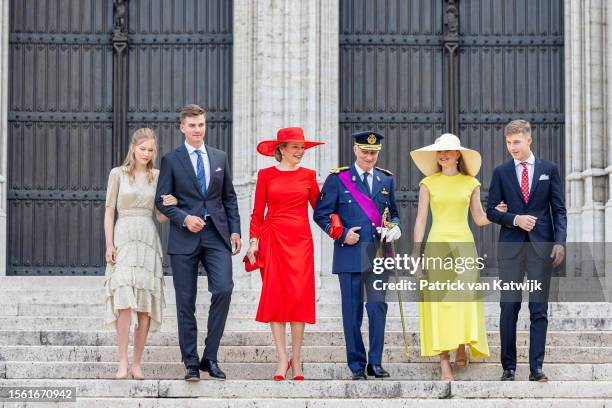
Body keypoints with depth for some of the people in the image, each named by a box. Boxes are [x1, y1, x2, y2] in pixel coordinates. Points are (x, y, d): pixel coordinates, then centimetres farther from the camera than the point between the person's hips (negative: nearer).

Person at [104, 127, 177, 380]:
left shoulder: (157, 176, 12)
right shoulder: (118, 174, 5)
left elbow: (161, 217, 13)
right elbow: (109, 211, 3)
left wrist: (170, 205, -9)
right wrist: (109, 244, -6)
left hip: (148, 239, 3)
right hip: (124, 238, -3)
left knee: (144, 303, 0)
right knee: (125, 300, -15)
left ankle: (137, 363, 4)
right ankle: (123, 361, -12)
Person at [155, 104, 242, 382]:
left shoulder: (220, 158, 13)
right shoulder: (171, 160, 4)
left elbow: (229, 197, 15)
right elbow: (162, 200, 0)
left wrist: (235, 230, 5)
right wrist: (184, 218, -15)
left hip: (217, 234, 2)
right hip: (184, 238, -2)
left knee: (223, 290, -13)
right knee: (186, 302, 1)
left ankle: (210, 357, 0)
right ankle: (191, 363, 9)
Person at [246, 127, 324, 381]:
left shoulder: (308, 175, 10)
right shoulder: (266, 175, 6)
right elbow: (257, 213, 5)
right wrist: (254, 240, -5)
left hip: (300, 240, 1)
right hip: (273, 239, -1)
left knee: (300, 296, -2)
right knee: (275, 296, -3)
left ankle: (296, 360, 6)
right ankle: (282, 359, 1)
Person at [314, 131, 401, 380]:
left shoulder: (386, 180, 14)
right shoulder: (338, 178, 2)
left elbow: (393, 212, 22)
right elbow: (321, 214, 2)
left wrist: (394, 228, 0)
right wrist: (343, 234, -9)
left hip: (378, 254, 2)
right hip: (350, 254, -2)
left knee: (378, 307, -5)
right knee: (352, 311, 1)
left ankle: (375, 363, 5)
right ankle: (357, 366, 9)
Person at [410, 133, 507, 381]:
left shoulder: (470, 183, 8)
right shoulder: (428, 183, 6)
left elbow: (479, 219, 11)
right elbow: (421, 219, 5)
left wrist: (500, 212, -6)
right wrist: (416, 251, -3)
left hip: (463, 244, 1)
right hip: (437, 245, -1)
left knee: (464, 298, -7)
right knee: (439, 302, -5)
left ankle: (462, 349, 14)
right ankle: (444, 363, -3)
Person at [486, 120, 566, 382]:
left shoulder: (549, 169, 7)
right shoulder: (501, 172, 7)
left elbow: (559, 210, 5)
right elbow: (491, 210, 7)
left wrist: (560, 242, -6)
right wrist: (515, 219, -10)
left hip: (541, 247, 0)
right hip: (511, 247, 0)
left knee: (539, 309, 1)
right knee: (509, 308, 0)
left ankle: (536, 368, 4)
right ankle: (508, 368, 7)